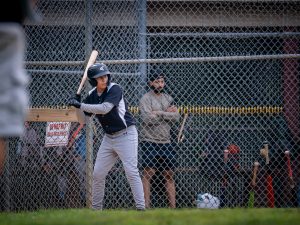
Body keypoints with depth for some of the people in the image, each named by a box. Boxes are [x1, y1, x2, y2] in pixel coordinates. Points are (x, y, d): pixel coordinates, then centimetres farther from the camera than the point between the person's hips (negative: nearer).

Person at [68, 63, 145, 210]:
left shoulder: (115, 89, -16)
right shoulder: (92, 96, 2)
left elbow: (104, 108, -31)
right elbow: (83, 121, 5)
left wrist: (80, 105, -27)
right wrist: (77, 106, -13)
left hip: (126, 135, -7)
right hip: (109, 137, 7)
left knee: (131, 172, -14)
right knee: (98, 174, 6)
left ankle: (141, 208, -13)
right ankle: (96, 208, 17)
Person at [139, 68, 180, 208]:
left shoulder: (168, 98, 15)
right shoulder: (146, 99, -4)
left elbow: (176, 117, 2)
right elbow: (148, 119, -18)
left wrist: (159, 113, -10)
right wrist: (167, 113, -8)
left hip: (166, 142, 6)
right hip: (150, 142, -6)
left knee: (169, 175, 5)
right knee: (148, 174, -10)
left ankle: (173, 206, 6)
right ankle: (146, 206, -12)